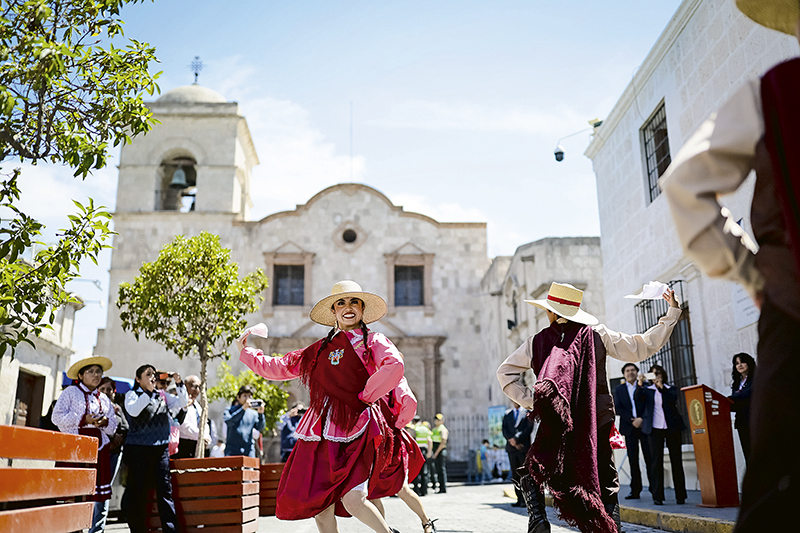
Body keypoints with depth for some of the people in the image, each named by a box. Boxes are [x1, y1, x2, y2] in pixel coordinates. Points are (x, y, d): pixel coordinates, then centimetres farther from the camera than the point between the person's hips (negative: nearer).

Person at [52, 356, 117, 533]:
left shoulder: (104, 399, 21)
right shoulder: (71, 392, 7)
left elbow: (113, 427, 20)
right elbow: (57, 417, -5)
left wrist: (105, 422, -3)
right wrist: (84, 420, -12)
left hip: (100, 448, 4)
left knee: (101, 494, -1)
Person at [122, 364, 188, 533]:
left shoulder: (162, 396, 15)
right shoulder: (132, 394, 3)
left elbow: (183, 402, 12)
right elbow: (133, 411, -16)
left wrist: (179, 384, -1)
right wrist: (148, 392, -20)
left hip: (161, 449, 4)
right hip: (138, 449, -3)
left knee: (165, 489, 0)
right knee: (137, 492, 1)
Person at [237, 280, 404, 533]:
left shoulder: (374, 341, 5)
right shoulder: (319, 349, 18)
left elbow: (394, 367, -16)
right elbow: (279, 367, 27)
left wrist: (364, 397, -11)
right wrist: (246, 351, 29)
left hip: (358, 431, -4)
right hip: (322, 434, 5)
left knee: (352, 500, -18)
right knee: (320, 507, 1)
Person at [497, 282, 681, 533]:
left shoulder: (537, 342, 3)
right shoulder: (598, 335, 2)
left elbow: (505, 372, 5)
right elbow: (642, 347, 5)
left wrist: (530, 400, 4)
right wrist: (671, 313, 11)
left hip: (556, 425, -1)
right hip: (597, 424, 1)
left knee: (531, 474, 14)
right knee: (605, 482, 11)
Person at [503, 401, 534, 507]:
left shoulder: (527, 412, 4)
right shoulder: (508, 414, 16)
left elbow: (529, 428, -7)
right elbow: (504, 430, 8)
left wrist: (517, 439, -13)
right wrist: (511, 441, -8)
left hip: (523, 447, -4)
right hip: (511, 447, 4)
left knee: (525, 473, -6)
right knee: (515, 474, 3)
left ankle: (526, 500, -3)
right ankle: (519, 499, 7)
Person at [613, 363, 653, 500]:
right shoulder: (619, 389, 12)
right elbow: (617, 408, 3)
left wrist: (641, 419, -13)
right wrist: (632, 420, -8)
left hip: (644, 426, -2)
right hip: (629, 427, 2)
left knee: (650, 458, -3)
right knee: (633, 460, 2)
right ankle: (635, 491, 5)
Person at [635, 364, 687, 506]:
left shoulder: (671, 389, 11)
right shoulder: (648, 390, 11)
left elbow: (673, 399, -9)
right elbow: (637, 398, -7)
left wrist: (661, 387, -17)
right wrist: (640, 384, -22)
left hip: (672, 428, 0)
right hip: (655, 429, 0)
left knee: (676, 460, 3)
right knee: (656, 461, -3)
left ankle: (680, 496, 11)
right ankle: (657, 496, -1)